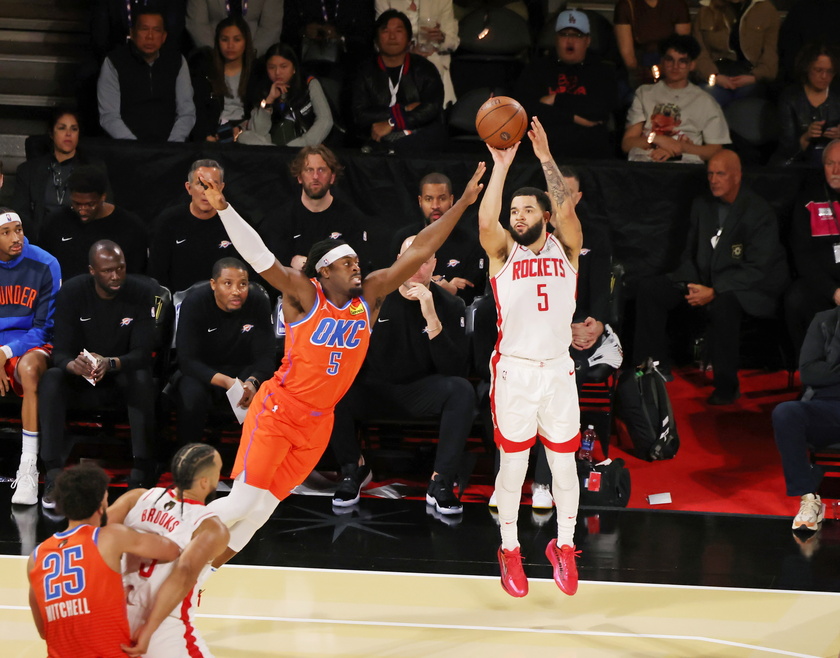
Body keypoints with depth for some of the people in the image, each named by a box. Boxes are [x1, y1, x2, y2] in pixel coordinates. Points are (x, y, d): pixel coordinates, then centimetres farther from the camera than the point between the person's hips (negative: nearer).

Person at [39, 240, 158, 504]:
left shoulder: (141, 292, -13)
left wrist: (111, 363, -40)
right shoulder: (71, 293, -12)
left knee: (143, 379, -35)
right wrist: (73, 365, -41)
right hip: (81, 381, 1)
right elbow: (61, 351, -15)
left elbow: (142, 352, -18)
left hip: (123, 377, -1)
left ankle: (140, 474, -35)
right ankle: (53, 477, -35)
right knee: (50, 380, -30)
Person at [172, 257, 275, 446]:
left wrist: (253, 381, -37)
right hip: (202, 372, -2)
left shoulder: (259, 303, -12)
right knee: (192, 395, -35)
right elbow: (187, 360, -22)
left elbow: (265, 356, -12)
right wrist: (226, 381, -38)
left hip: (244, 370, 2)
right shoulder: (194, 303, -18)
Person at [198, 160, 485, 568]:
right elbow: (257, 255, -21)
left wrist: (463, 203, -5)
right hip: (278, 411, -5)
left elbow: (419, 250, -1)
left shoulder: (370, 295, 2)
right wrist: (222, 208, -33)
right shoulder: (303, 294, -11)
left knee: (261, 509, 6)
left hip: (318, 423, 5)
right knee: (242, 501, -12)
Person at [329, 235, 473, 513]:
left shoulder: (449, 305, -6)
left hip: (420, 392, 0)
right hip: (373, 389, 0)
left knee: (462, 390, -31)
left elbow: (454, 370, -17)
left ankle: (441, 483, -25)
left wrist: (432, 319, -27)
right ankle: (354, 468, -4)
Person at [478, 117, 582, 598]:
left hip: (558, 369, 1)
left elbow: (567, 209, -13)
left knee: (564, 463, 6)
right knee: (512, 464, 5)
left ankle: (564, 547, 21)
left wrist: (545, 156, -16)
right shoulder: (504, 252, 4)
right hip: (514, 370, -1)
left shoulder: (565, 249, 5)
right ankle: (510, 550, 18)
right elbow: (486, 222, -17)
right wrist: (501, 166, -19)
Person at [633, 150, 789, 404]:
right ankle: (654, 368, -1)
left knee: (722, 303, -40)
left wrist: (713, 292, -26)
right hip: (703, 279, 7)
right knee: (649, 288, -9)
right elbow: (689, 254, 16)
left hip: (750, 286, -7)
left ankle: (727, 386, -27)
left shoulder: (759, 212, -13)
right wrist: (692, 285, -7)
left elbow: (757, 269, -19)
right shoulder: (702, 206, 9)